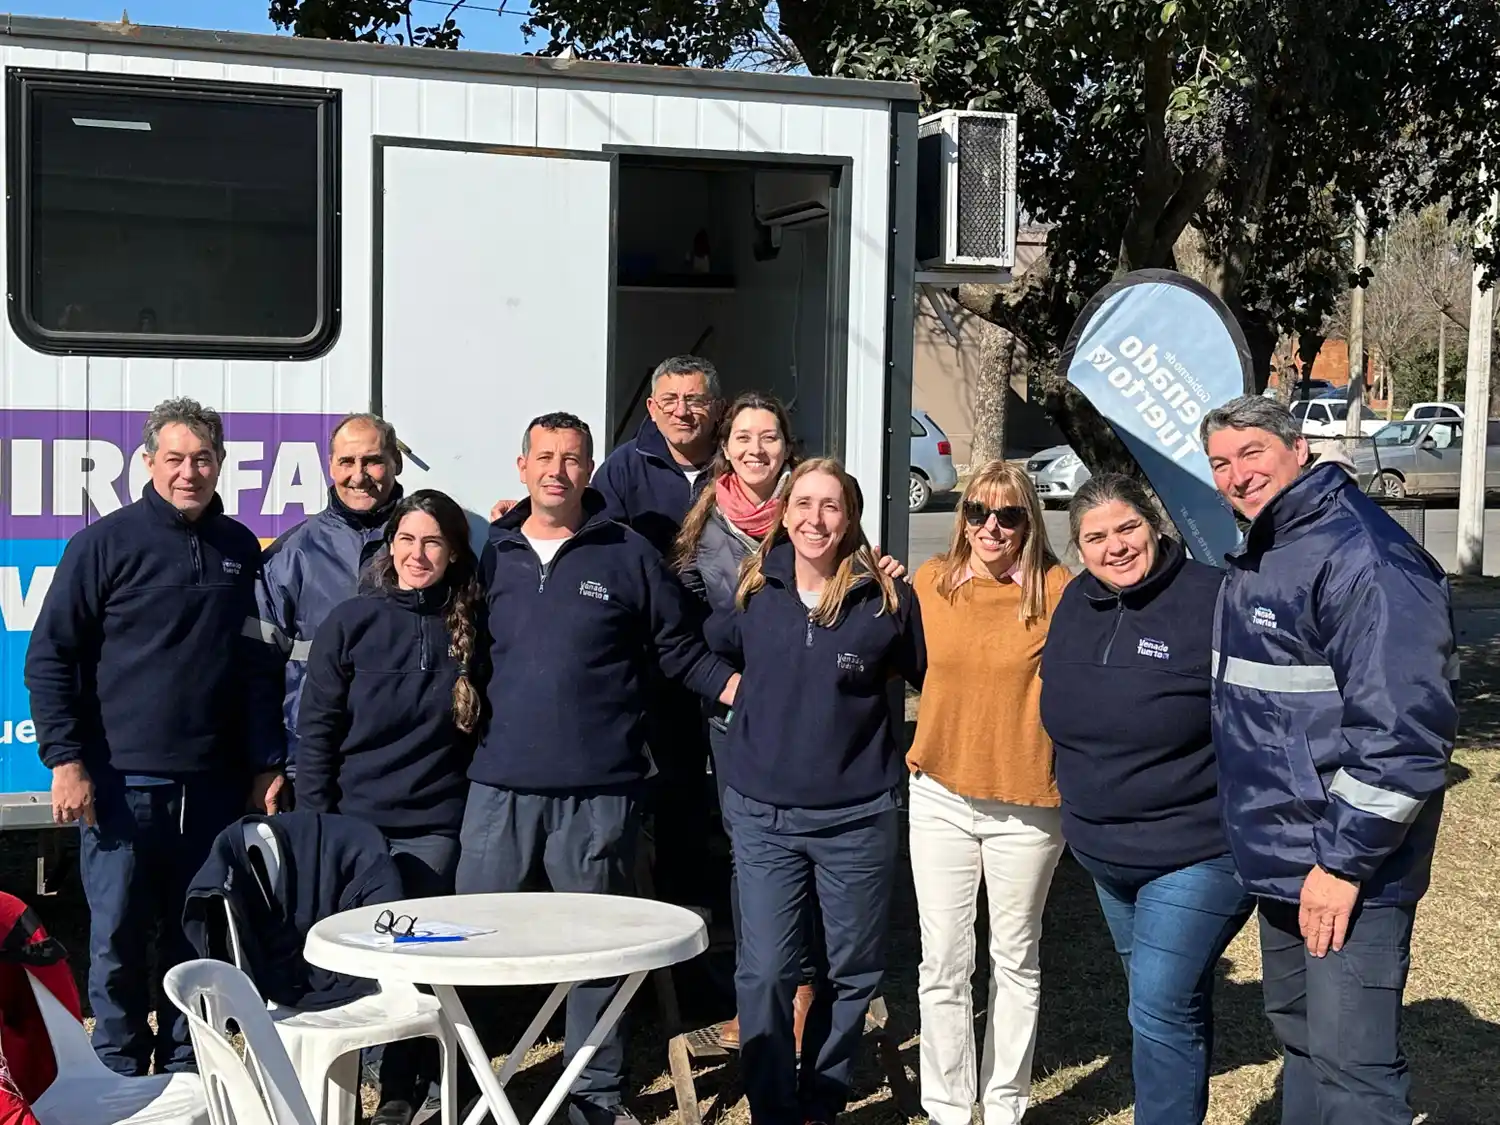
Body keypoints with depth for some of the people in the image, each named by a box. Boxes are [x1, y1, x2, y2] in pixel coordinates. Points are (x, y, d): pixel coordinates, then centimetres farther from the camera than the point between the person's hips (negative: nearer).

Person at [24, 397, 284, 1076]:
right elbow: (49, 658, -2)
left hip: (213, 786, 3)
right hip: (123, 783, -3)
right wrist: (65, 759, -10)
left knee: (197, 940, 9)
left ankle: (184, 1074, 22)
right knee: (118, 940, 2)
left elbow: (258, 666, 15)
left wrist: (266, 765, 11)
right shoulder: (106, 543, -2)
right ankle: (120, 1083, 16)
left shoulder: (240, 550, 10)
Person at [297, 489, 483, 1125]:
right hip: (353, 820, 0)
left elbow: (481, 728, 8)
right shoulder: (351, 622, -3)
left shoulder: (470, 629, 1)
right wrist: (315, 822, -6)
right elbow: (316, 727, -2)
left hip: (434, 827, 1)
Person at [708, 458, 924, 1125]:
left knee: (853, 971, 12)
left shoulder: (887, 598, -8)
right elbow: (706, 646, 20)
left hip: (858, 815, -1)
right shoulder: (753, 590, 0)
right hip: (763, 812, 1)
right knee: (766, 972, -3)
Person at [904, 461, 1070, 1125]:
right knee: (942, 965, 6)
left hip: (1027, 802, -2)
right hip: (940, 796, 2)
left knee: (1016, 960, 14)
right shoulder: (930, 581, 0)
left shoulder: (1057, 590, -9)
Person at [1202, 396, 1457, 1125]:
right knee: (1299, 1035, 21)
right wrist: (1271, 845, 17)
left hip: (1348, 863, -10)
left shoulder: (1361, 555, -19)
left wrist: (1345, 861, -22)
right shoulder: (1257, 558, 12)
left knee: (1350, 1067, -7)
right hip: (1281, 856, 10)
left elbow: (1403, 729, -24)